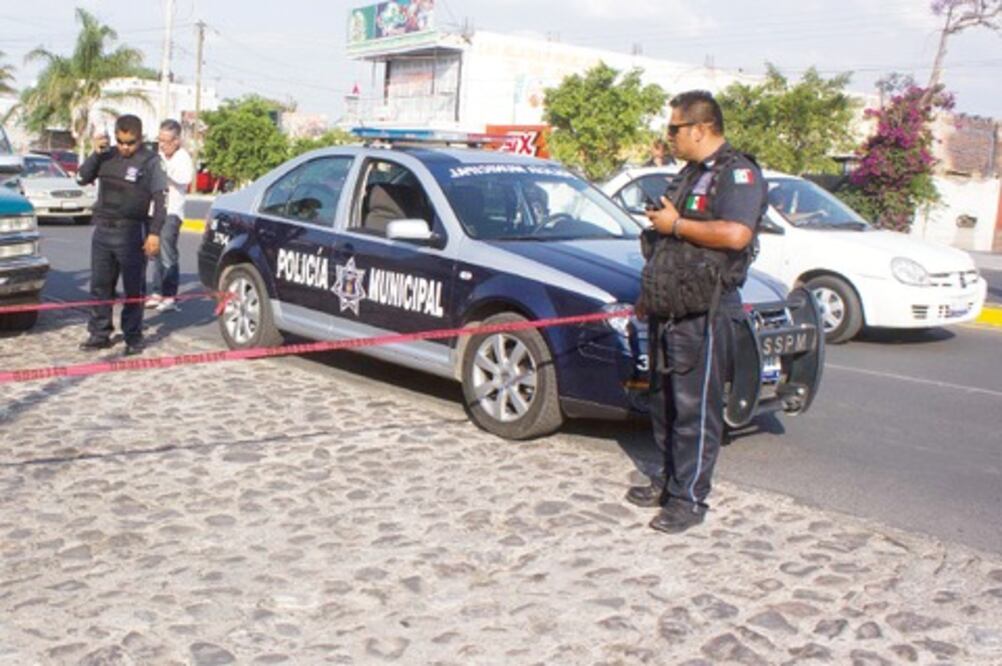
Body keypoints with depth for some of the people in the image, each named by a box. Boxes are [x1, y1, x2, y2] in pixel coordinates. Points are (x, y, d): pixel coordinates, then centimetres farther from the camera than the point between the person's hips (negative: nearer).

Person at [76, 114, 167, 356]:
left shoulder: (150, 161, -4)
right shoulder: (107, 156, 10)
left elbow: (160, 198, -7)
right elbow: (82, 178, 10)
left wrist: (154, 232, -13)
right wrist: (96, 154, -5)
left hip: (131, 233, -5)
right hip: (102, 229, 5)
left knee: (133, 288, 0)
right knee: (100, 285, 9)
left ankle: (133, 337, 8)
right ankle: (99, 334, 19)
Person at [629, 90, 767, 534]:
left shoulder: (738, 173, -11)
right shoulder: (691, 173, 19)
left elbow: (735, 234, -29)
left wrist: (675, 224, -18)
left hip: (704, 312, -10)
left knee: (695, 407, -4)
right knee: (664, 400, 15)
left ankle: (689, 500, 3)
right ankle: (668, 480, 28)